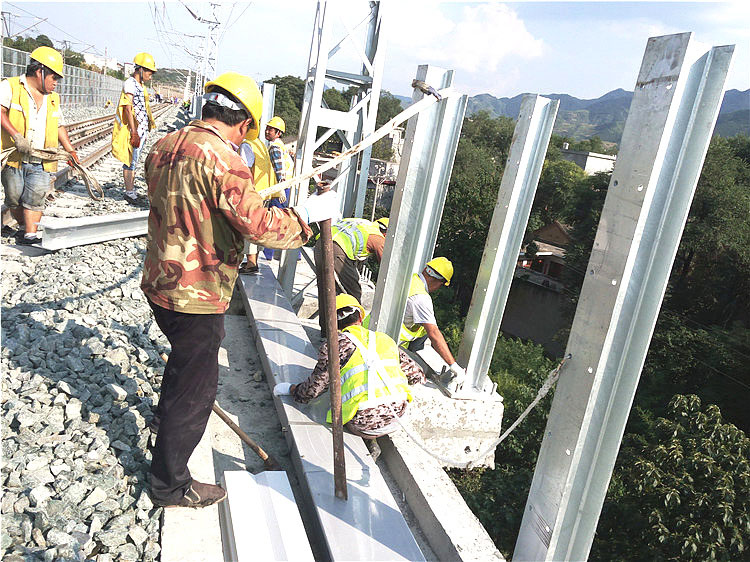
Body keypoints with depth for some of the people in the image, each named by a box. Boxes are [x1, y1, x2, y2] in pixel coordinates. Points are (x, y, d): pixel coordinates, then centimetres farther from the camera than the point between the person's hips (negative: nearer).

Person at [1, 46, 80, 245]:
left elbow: (59, 126, 27)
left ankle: (31, 235, -9)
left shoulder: (53, 98, 19)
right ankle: (23, 226, 27)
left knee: (36, 195, -11)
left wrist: (70, 150, 19)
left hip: (41, 162, 3)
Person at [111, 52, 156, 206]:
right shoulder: (130, 83, -12)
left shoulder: (141, 85, 17)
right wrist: (134, 132, -23)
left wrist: (147, 127, 23)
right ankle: (129, 192, 2)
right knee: (130, 161, -3)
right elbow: (128, 108, -18)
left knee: (134, 161, 14)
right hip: (133, 130, -9)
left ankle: (131, 191, 21)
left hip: (142, 130, 9)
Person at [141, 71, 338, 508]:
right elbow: (258, 224, -28)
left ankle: (167, 416, 60)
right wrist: (307, 215, -15)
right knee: (195, 388, 7)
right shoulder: (221, 157, -23)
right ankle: (171, 485, 25)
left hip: (162, 283, 9)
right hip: (197, 296, -9)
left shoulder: (165, 146, 6)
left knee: (187, 355, 34)